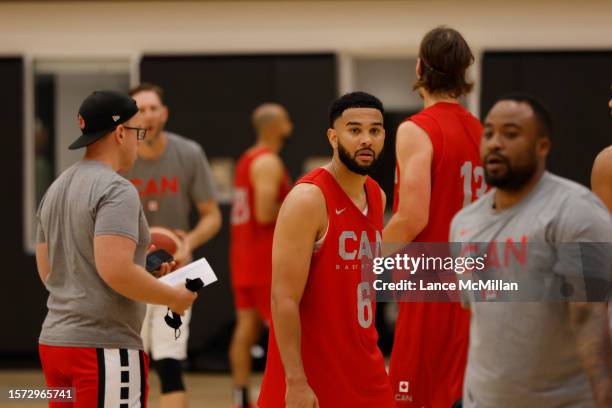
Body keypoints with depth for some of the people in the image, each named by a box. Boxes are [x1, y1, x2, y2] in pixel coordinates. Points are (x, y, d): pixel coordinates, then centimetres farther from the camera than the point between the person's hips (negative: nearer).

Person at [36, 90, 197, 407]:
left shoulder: (56, 189, 14)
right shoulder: (117, 190, -14)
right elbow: (115, 271, -24)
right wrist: (173, 297, -10)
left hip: (54, 342, 9)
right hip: (104, 348, -9)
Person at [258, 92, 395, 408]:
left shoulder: (377, 196, 9)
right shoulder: (308, 199, -16)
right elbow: (284, 299, -20)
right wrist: (295, 380, -25)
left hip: (365, 374, 8)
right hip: (310, 374, -8)